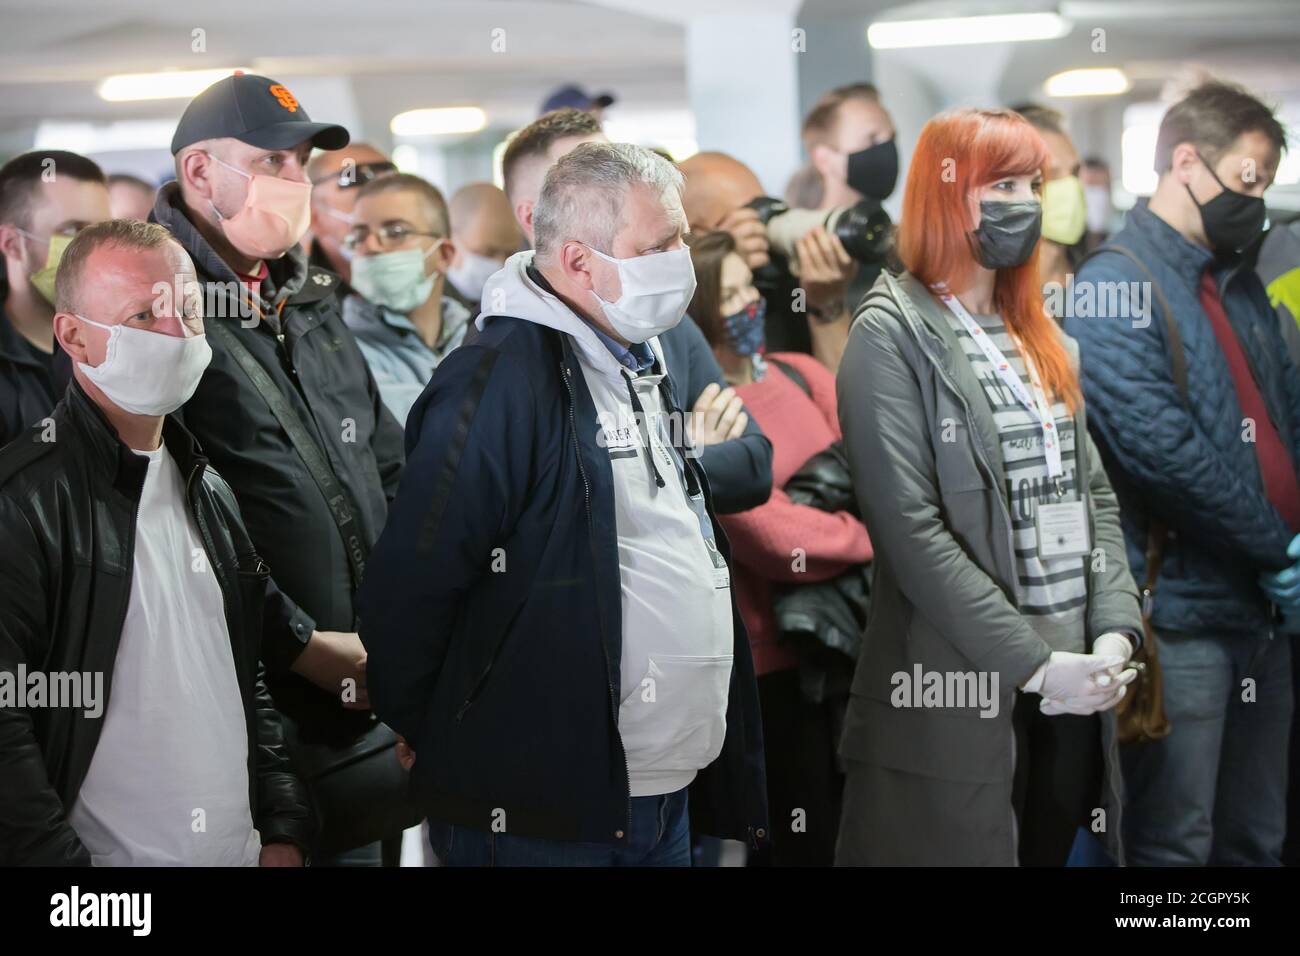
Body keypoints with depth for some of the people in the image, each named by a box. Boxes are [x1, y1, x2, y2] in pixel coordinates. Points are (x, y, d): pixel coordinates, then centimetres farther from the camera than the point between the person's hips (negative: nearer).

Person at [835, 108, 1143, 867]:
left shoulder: (1036, 330, 15)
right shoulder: (893, 334, -8)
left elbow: (1094, 494, 11)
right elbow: (911, 529, -16)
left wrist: (1116, 631, -5)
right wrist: (1034, 661, -17)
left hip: (1074, 683, 7)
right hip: (962, 690, -7)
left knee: (1057, 852, 12)